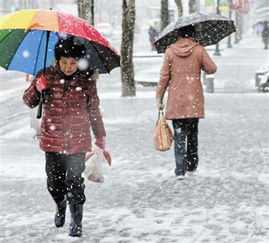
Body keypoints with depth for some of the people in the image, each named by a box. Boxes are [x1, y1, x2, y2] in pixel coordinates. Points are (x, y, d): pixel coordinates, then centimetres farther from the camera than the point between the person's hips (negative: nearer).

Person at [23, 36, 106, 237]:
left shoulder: (86, 79, -1)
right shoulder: (46, 76, -1)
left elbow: (94, 109, 9)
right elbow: (30, 102, 0)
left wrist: (100, 135, 15)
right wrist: (36, 88, -22)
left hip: (78, 141, -1)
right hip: (52, 140, 1)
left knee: (74, 181, -7)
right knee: (54, 182, 9)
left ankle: (77, 222, 5)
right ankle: (60, 206, 39)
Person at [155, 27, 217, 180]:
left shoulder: (170, 51, -1)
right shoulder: (199, 50, -3)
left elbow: (164, 76, -1)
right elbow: (212, 69, -1)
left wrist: (159, 97, 5)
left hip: (176, 101, 0)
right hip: (194, 101, 0)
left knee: (179, 135, 0)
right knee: (192, 134, 17)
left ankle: (180, 170, -9)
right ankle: (192, 166, 27)